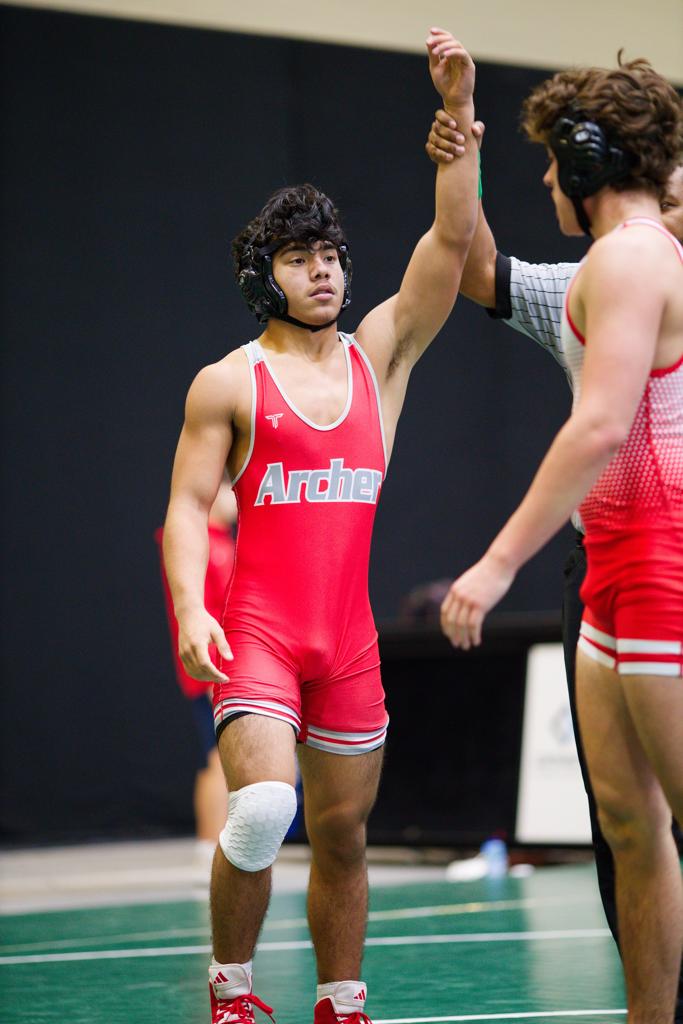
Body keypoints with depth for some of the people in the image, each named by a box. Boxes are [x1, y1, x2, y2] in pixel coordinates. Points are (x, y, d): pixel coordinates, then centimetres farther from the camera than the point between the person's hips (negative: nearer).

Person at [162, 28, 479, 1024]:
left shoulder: (380, 354, 10)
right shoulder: (228, 383, 3)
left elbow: (453, 238, 2)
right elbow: (187, 505, 0)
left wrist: (459, 111, -8)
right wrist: (190, 609, -17)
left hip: (350, 637, 4)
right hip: (256, 630, -4)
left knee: (343, 836, 8)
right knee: (261, 805, -21)